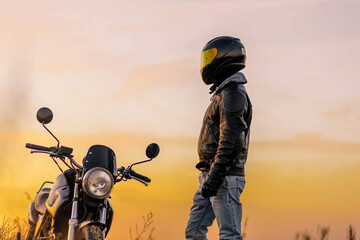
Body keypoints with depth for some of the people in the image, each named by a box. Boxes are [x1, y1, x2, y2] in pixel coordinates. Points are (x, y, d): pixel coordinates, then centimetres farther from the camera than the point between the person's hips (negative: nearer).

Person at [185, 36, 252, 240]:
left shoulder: (233, 93, -12)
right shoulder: (223, 93, 21)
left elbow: (230, 140, -21)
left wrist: (216, 175, -27)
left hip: (225, 178, -11)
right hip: (212, 176, 11)